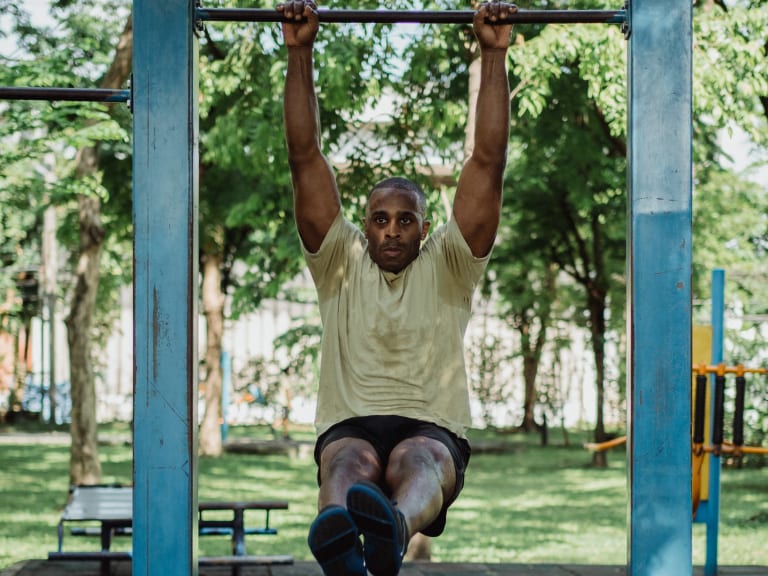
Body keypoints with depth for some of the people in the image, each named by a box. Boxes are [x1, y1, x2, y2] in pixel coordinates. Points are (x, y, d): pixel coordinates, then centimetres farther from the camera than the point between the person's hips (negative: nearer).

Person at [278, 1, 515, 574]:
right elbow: (306, 158, 12)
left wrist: (494, 55, 5)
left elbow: (488, 161, 10)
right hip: (349, 426, 1)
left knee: (416, 462, -38)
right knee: (351, 463, -36)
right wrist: (300, 54, 7)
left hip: (433, 431, -1)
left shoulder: (448, 265, 17)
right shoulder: (340, 262, 19)